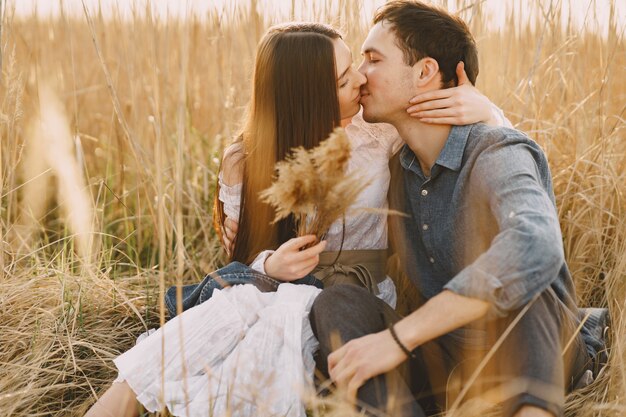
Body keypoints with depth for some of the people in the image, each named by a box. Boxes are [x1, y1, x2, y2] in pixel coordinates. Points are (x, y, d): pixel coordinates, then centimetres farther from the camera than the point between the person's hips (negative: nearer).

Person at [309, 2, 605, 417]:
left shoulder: (499, 154, -15)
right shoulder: (398, 170, 8)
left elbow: (536, 247, -37)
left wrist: (399, 337, -37)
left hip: (535, 357, -5)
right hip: (448, 361, 5)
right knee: (336, 301, -17)